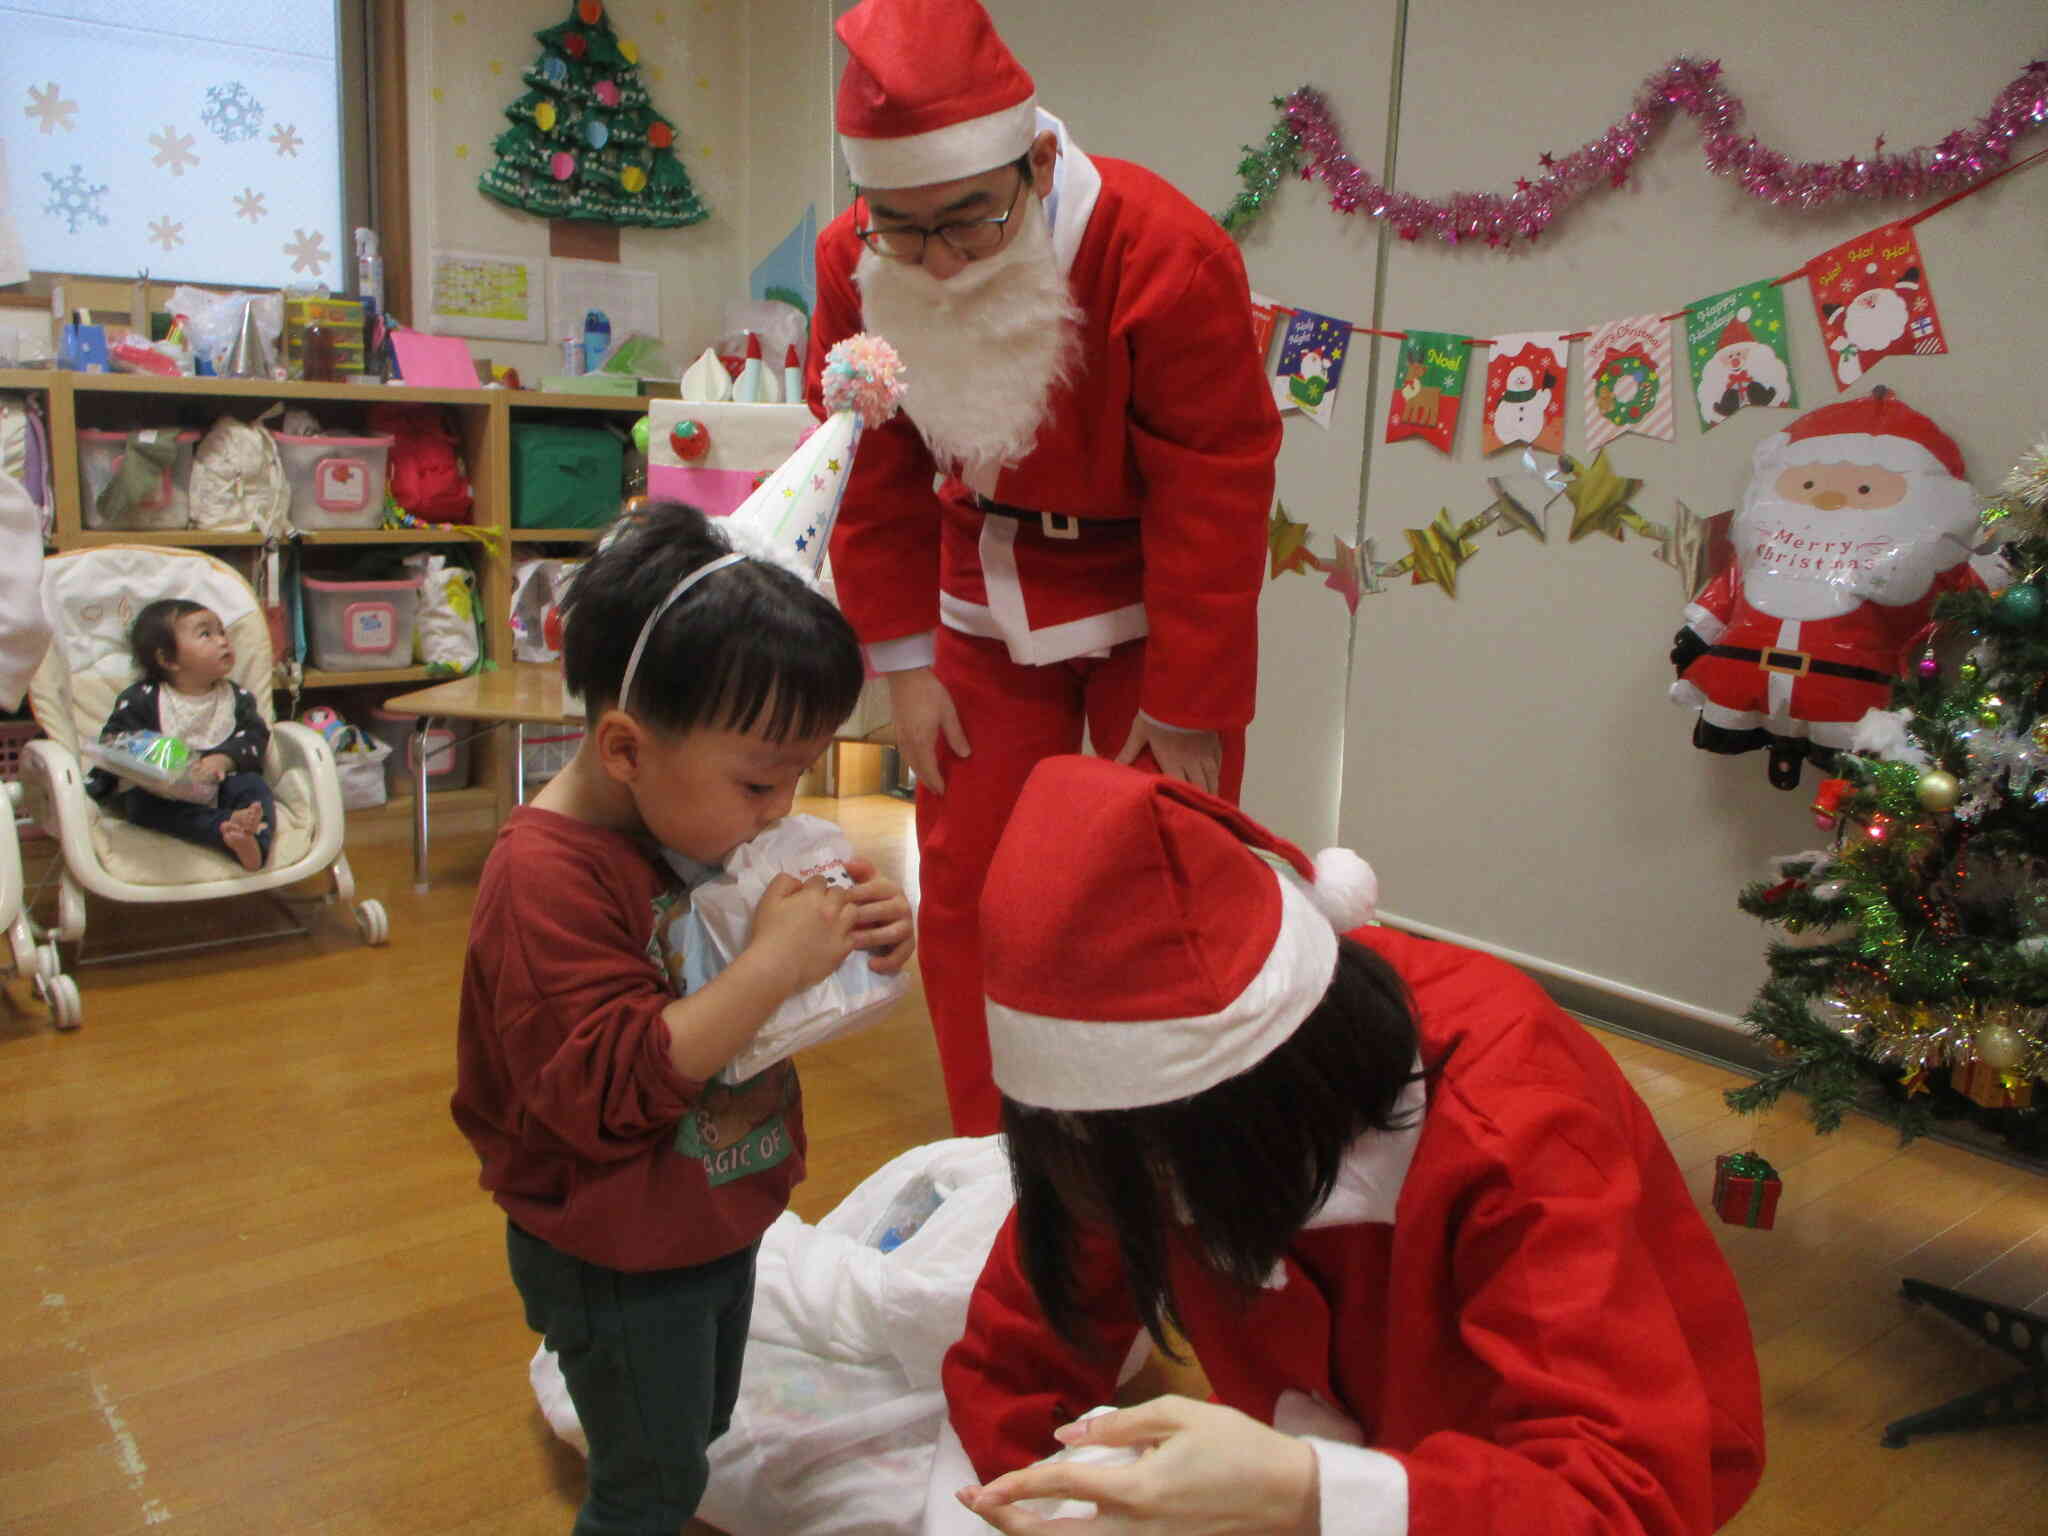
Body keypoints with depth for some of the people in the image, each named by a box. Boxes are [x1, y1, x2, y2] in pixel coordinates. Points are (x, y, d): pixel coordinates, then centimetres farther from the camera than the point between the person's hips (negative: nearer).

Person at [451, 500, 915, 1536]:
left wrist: (859, 938, -11)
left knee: (700, 1437, 27)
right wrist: (773, 964, -37)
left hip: (719, 1224, 8)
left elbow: (755, 1008, 11)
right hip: (617, 1261, -8)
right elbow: (612, 1087, -34)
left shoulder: (713, 823, -2)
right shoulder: (545, 880, -28)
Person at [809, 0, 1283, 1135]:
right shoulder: (853, 265, -14)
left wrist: (1184, 705, -16)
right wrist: (904, 660, -3)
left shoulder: (1169, 257, -28)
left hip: (1155, 605, -4)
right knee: (963, 884, 8)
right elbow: (874, 483, -3)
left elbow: (1214, 501, -21)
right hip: (988, 605, 4)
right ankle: (991, 1159, 27)